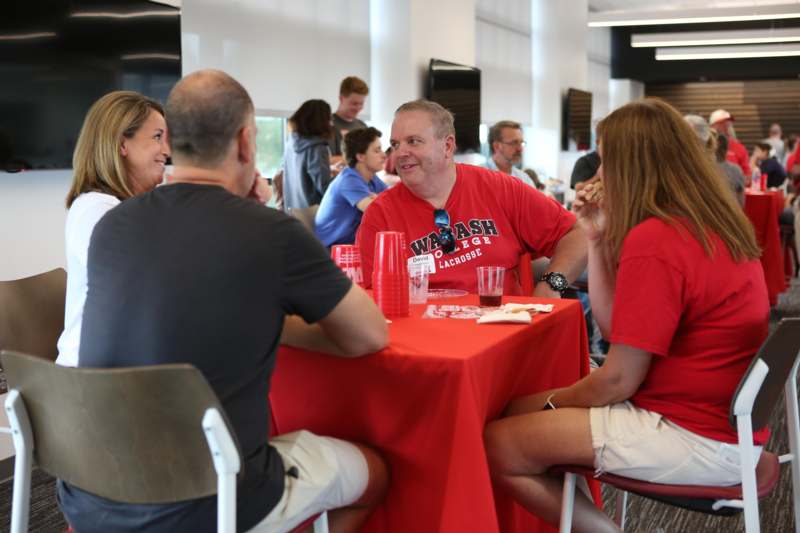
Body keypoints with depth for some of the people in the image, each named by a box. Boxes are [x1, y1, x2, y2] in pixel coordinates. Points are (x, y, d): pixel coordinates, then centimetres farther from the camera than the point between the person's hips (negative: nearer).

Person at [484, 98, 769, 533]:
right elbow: (617, 327, 9)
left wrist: (554, 402, 0)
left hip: (698, 439, -10)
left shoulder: (652, 241, -20)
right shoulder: (711, 225, 10)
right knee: (517, 411, 12)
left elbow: (617, 381, -18)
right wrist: (596, 237, 6)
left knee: (497, 446, -11)